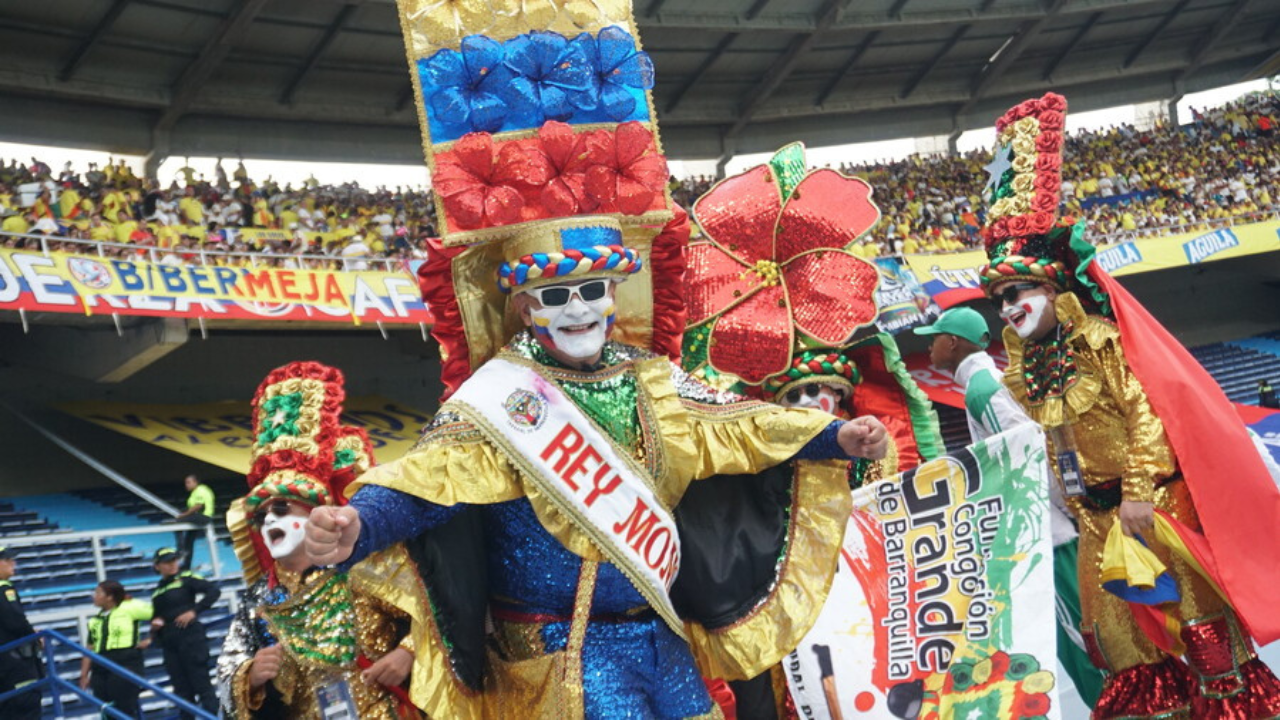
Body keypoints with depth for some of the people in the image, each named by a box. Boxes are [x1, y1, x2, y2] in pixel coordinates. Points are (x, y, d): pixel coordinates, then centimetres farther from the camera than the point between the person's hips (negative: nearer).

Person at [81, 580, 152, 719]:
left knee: (126, 711, -8)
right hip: (101, 670, 6)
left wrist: (150, 640, -4)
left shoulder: (128, 608, -2)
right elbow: (90, 650, 16)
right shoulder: (95, 621, 17)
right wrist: (84, 675, 9)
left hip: (126, 666, -6)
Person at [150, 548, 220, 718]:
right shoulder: (157, 591, 15)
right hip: (169, 644, 6)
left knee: (202, 684, -8)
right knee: (182, 692, 7)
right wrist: (155, 624, 2)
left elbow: (214, 591, -11)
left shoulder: (186, 578, 0)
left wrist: (194, 611, -16)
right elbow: (156, 616, 24)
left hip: (191, 638, -5)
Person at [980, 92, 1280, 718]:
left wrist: (1139, 494, -21)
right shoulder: (1026, 367, 4)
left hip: (1151, 496, -7)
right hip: (1097, 508, 7)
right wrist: (1079, 508, 13)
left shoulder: (1100, 341, -16)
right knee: (1109, 612, 13)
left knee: (1189, 590, 1)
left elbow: (1144, 412, -20)